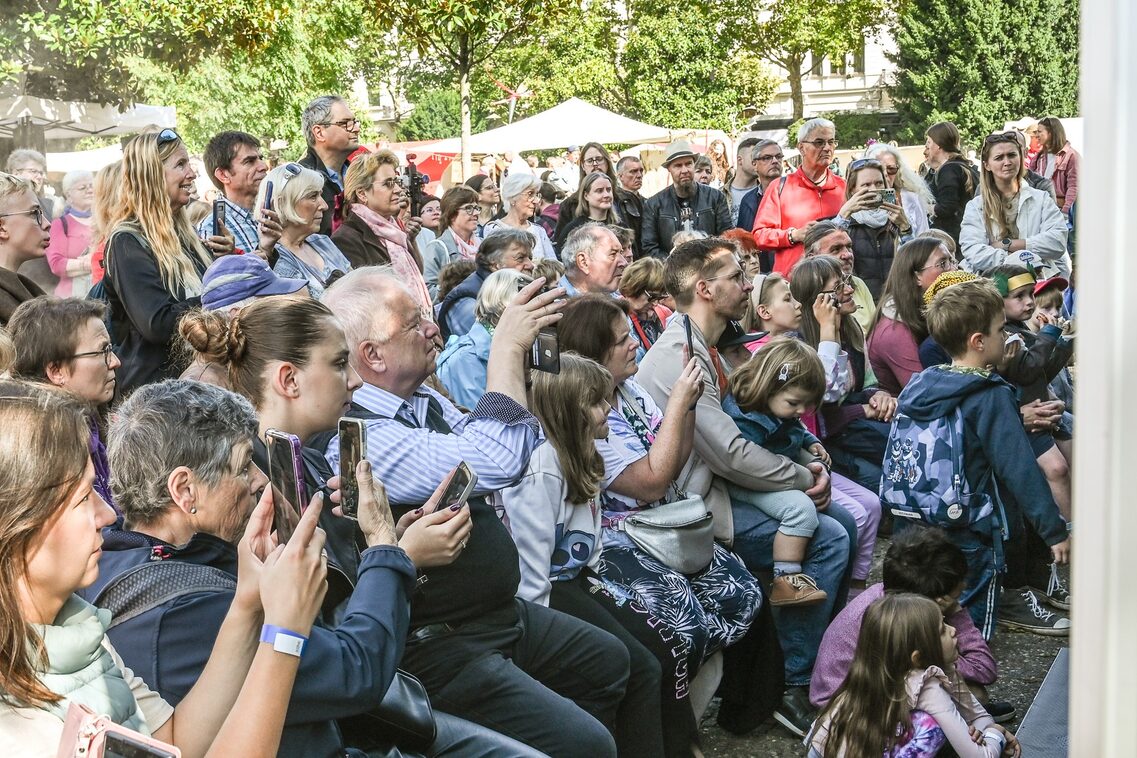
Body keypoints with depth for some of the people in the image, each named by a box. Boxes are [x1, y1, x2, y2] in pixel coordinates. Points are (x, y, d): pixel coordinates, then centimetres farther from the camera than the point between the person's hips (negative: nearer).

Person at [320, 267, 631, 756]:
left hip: (504, 614, 10)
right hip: (440, 647, -10)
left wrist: (525, 352, -3)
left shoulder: (427, 403, 6)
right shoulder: (360, 439, -25)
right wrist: (506, 347, -24)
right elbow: (494, 462, -35)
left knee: (609, 661, 25)